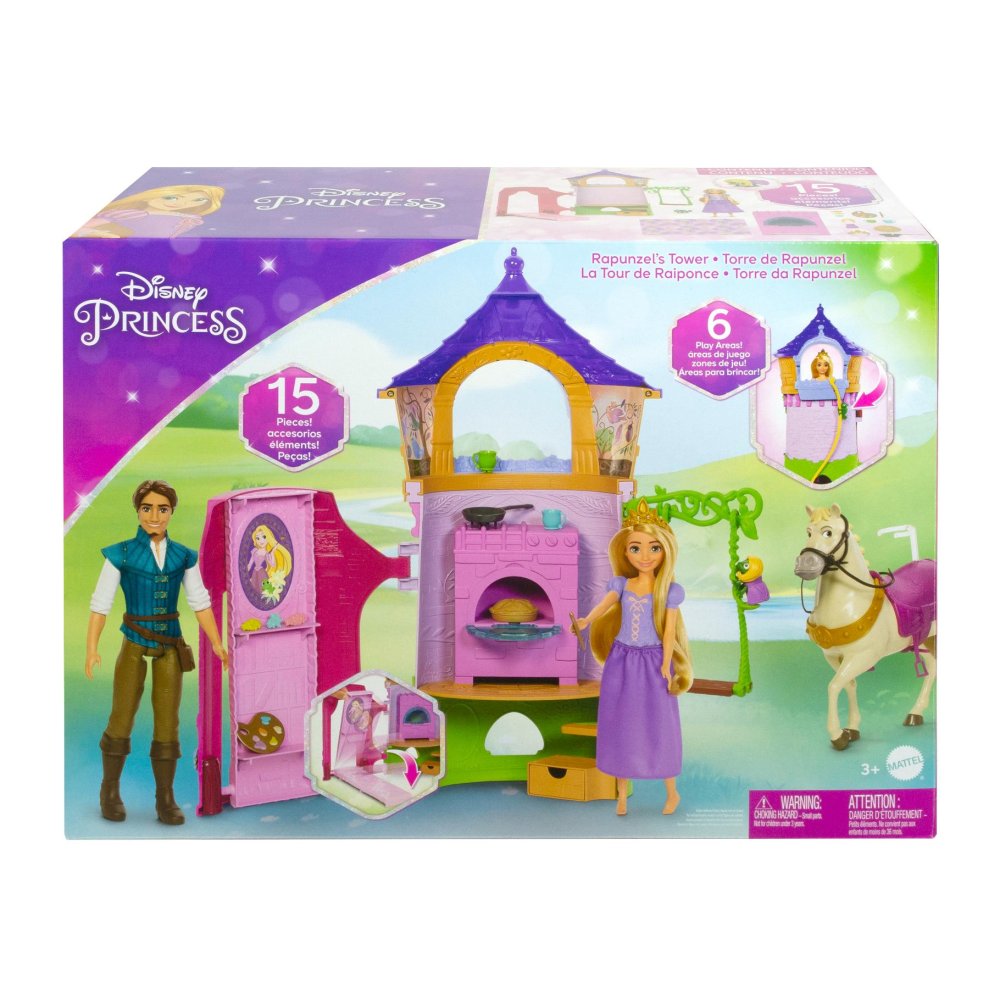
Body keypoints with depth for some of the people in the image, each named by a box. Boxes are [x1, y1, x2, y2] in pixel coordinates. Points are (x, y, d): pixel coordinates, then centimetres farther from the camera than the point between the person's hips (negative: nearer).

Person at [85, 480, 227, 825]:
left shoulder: (184, 556, 2)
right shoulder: (121, 554, -6)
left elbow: (200, 602, 4)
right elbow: (100, 603, -7)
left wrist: (217, 645, -3)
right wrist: (92, 649, -16)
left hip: (170, 647, 2)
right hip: (134, 645, -2)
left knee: (168, 723, 3)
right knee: (121, 720, 2)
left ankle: (165, 800, 12)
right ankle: (110, 790, 24)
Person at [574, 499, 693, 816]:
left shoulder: (669, 590, -5)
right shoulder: (621, 584, -1)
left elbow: (669, 630, -5)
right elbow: (605, 604, -18)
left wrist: (666, 666, -9)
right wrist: (586, 621, -38)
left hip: (653, 662, -2)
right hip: (622, 662, 2)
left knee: (658, 726, 5)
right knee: (621, 724, 7)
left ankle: (672, 791, 25)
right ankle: (622, 795, 20)